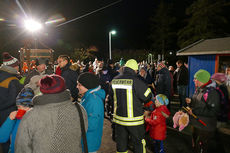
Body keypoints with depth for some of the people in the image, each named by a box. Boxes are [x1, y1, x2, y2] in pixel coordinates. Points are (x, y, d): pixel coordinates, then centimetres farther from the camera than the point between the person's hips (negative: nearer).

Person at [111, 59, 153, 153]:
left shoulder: (114, 80, -1)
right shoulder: (135, 81, -18)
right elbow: (148, 97, -13)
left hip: (118, 118, 5)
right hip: (134, 119, -5)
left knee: (121, 143, 20)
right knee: (139, 143, 14)